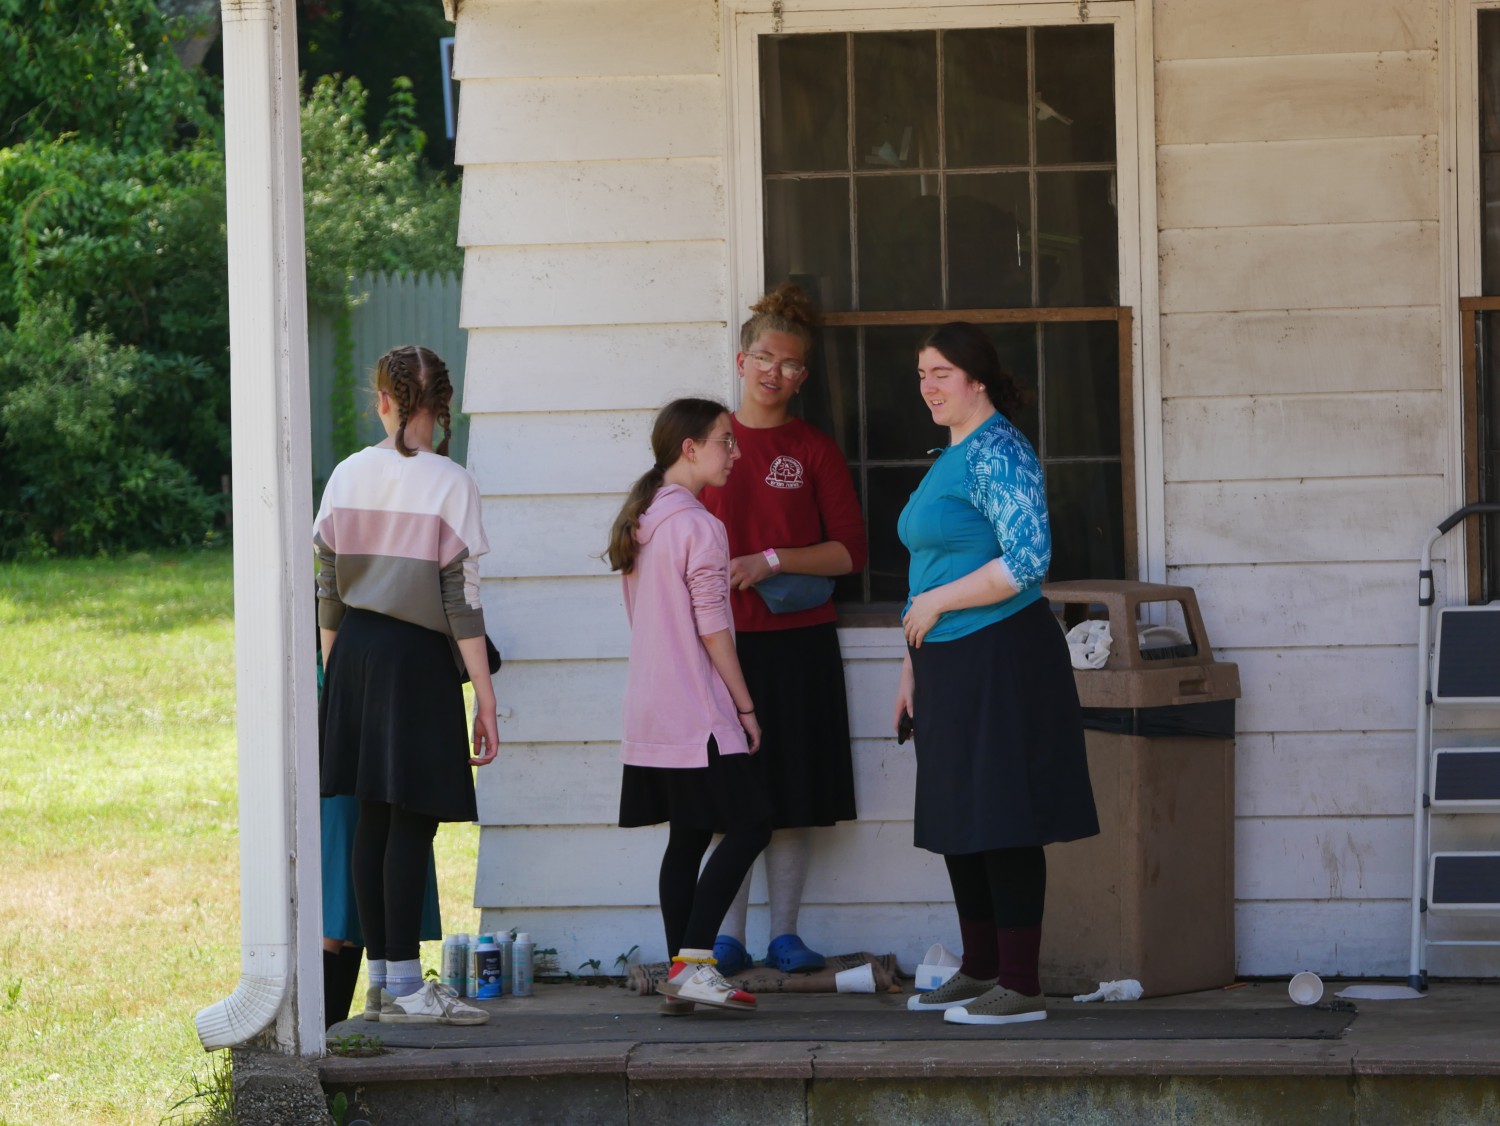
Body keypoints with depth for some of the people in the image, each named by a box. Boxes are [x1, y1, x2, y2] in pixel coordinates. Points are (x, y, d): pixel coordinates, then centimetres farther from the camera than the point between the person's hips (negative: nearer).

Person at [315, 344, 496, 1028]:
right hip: (418, 660, -5)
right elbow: (461, 599, -10)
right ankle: (403, 984, -7)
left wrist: (334, 674, 20)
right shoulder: (449, 483, -8)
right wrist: (485, 696, -7)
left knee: (374, 817, 8)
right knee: (413, 819, -4)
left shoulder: (348, 477, 5)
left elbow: (328, 589, 9)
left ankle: (381, 979, 11)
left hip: (354, 652, 5)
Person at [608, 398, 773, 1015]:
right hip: (696, 716, -9)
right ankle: (694, 962, -12)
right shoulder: (700, 527, -14)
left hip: (649, 709, 9)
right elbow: (713, 629, -16)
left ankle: (681, 971, 7)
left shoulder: (638, 521, 13)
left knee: (687, 836, 11)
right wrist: (745, 706, -8)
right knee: (749, 824, -5)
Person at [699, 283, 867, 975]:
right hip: (721, 638, 0)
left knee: (793, 798, 2)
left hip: (798, 641, 0)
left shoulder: (815, 451, 5)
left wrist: (771, 562, -10)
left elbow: (850, 550, 1)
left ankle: (785, 933, 9)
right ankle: (728, 938, 6)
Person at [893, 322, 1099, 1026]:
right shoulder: (950, 457, 18)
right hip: (950, 666, 10)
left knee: (1001, 825, -8)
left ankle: (1022, 988, -5)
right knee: (959, 826, 14)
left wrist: (936, 602, -15)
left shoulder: (998, 452, -13)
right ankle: (980, 971, 23)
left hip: (1000, 663, -10)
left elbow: (1026, 560, -22)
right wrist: (913, 667, 22)